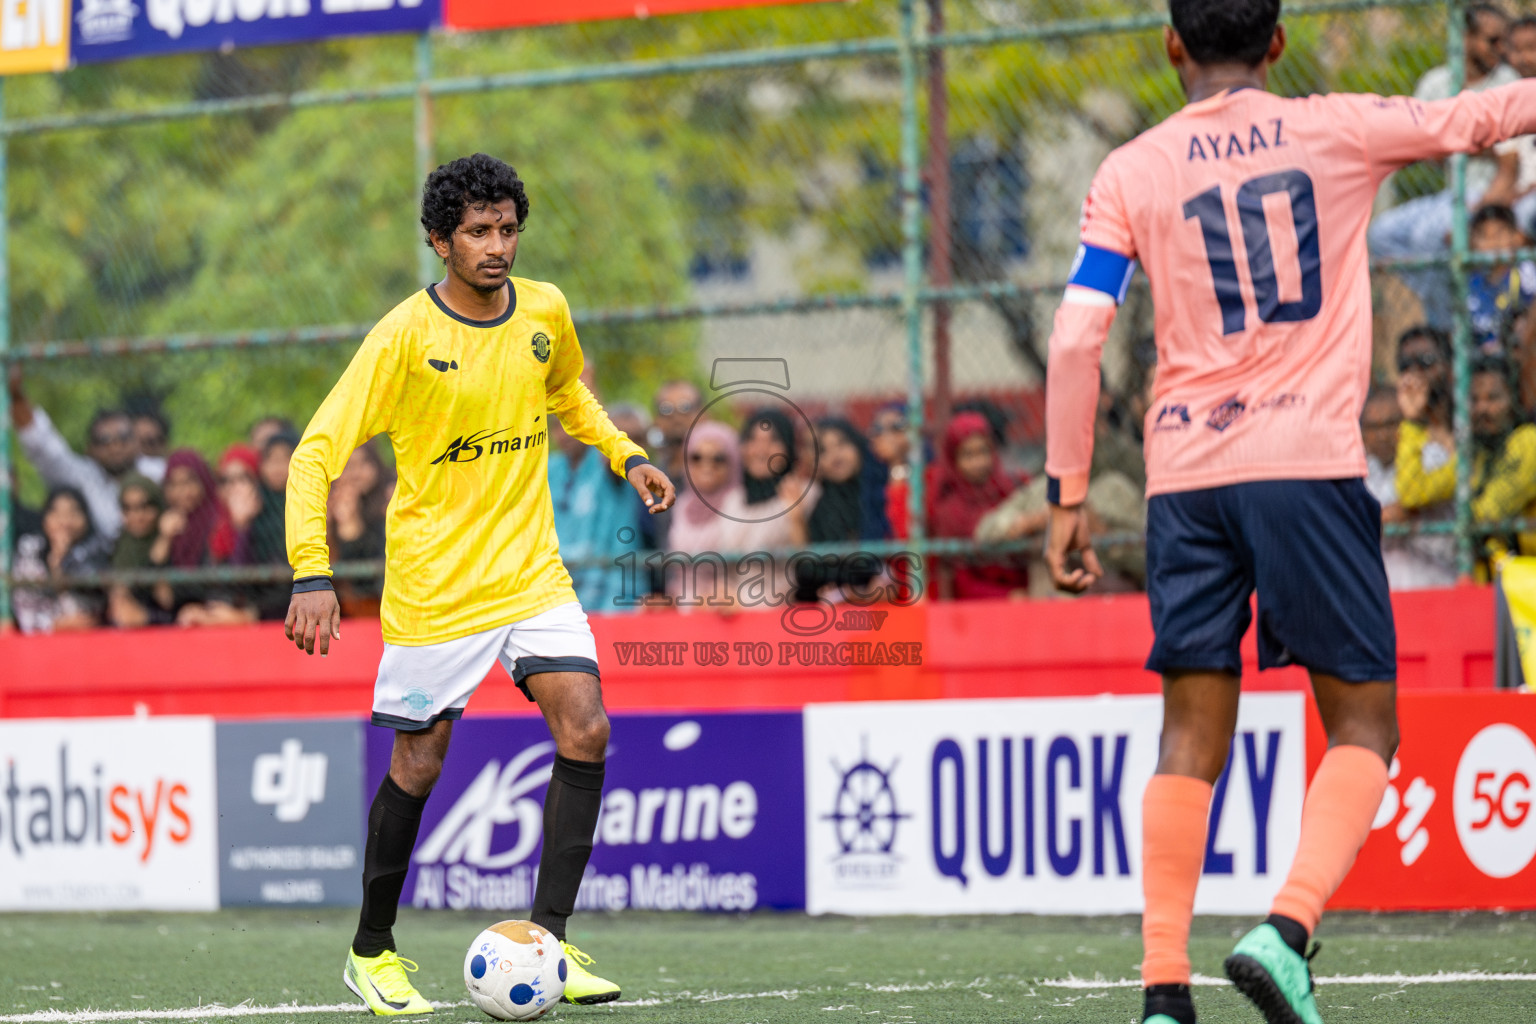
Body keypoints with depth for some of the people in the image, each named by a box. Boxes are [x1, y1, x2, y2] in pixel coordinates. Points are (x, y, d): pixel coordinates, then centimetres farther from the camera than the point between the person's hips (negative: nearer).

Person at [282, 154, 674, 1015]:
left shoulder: (545, 312, 1)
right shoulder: (407, 336, -15)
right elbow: (317, 453, -16)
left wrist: (626, 455, 12)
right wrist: (313, 574, -26)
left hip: (532, 572, 4)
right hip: (433, 582, -4)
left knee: (586, 728, -13)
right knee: (419, 766, 2)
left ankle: (548, 938, -6)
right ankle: (372, 951, 22)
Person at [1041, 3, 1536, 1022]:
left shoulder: (1130, 174, 7)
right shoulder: (1338, 131, 4)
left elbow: (1077, 338, 1)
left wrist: (1068, 497, 6)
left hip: (1187, 478, 2)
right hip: (1309, 463, -2)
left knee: (1193, 738, 8)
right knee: (1363, 725, 5)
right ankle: (1288, 929, -18)